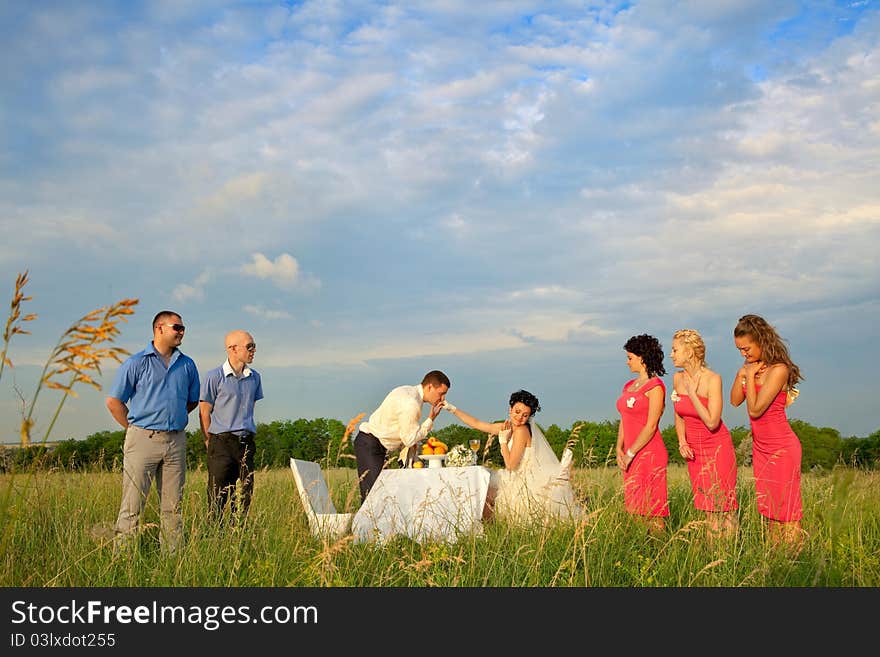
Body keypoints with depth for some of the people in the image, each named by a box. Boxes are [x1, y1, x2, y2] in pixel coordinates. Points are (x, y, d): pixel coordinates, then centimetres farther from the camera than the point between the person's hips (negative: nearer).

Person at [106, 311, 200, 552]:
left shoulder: (187, 365, 12)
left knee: (173, 507, 7)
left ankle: (172, 555, 13)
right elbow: (114, 402, 2)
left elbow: (192, 401, 25)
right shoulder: (136, 363, -1)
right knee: (132, 505, -4)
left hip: (176, 440, 4)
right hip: (142, 440, -4)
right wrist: (135, 429, 3)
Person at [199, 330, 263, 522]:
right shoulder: (214, 377, -5)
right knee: (217, 496, -3)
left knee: (244, 495, 6)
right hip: (221, 442, -5)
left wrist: (249, 437, 13)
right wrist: (210, 443, -3)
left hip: (246, 443, 5)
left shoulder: (254, 377, 11)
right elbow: (204, 413, -2)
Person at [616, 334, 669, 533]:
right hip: (632, 457, 8)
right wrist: (619, 449, 3)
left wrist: (631, 453, -12)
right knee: (634, 510, 8)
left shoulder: (655, 386, -8)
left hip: (649, 454, -8)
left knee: (653, 511, -5)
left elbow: (651, 426, -13)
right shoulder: (629, 385, 16)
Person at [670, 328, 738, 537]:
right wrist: (682, 442, 0)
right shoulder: (678, 378, 1)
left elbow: (712, 422, -22)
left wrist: (692, 393, -20)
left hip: (717, 447, -6)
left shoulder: (713, 379, -16)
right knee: (706, 507, 8)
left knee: (721, 505, -4)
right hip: (694, 450, 6)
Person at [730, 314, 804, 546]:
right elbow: (735, 401, 5)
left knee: (787, 510, -2)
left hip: (781, 448, -8)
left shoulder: (778, 370, -20)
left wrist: (750, 376, -15)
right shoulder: (753, 366, 5)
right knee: (769, 509, 12)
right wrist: (742, 374, -6)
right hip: (760, 447, 8)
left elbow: (755, 409, -22)